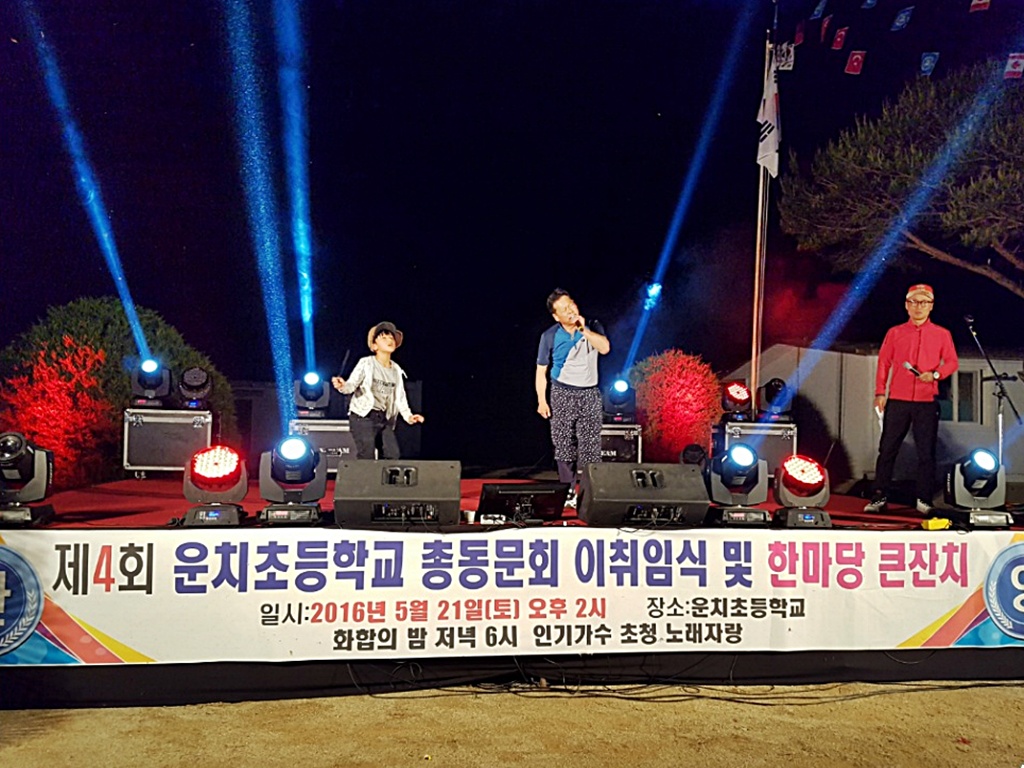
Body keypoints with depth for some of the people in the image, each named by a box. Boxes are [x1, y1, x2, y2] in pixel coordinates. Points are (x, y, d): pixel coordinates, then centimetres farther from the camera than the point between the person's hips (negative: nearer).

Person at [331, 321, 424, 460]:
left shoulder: (396, 370, 12)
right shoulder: (366, 363, -4)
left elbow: (399, 396, 13)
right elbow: (352, 384, -12)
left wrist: (408, 416, 0)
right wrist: (342, 386, -35)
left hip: (384, 418, 6)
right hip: (363, 416, -6)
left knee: (393, 456, 0)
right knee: (367, 457, -13)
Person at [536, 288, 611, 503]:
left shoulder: (592, 326, 1)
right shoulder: (550, 336, -2)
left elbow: (605, 348, -17)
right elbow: (541, 371, 2)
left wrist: (584, 329, -18)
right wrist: (541, 400, -5)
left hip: (589, 395, 0)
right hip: (562, 395, 0)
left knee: (590, 446, -4)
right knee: (564, 446, 3)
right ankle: (568, 490, 13)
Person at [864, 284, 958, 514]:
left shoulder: (942, 334, 9)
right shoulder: (895, 333, 10)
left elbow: (952, 362, 8)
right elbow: (883, 363, 8)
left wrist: (935, 374, -12)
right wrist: (880, 393, 0)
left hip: (927, 402, 0)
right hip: (897, 400, 0)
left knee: (926, 452, 1)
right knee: (887, 449, 0)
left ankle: (924, 500, 8)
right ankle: (879, 497, 5)